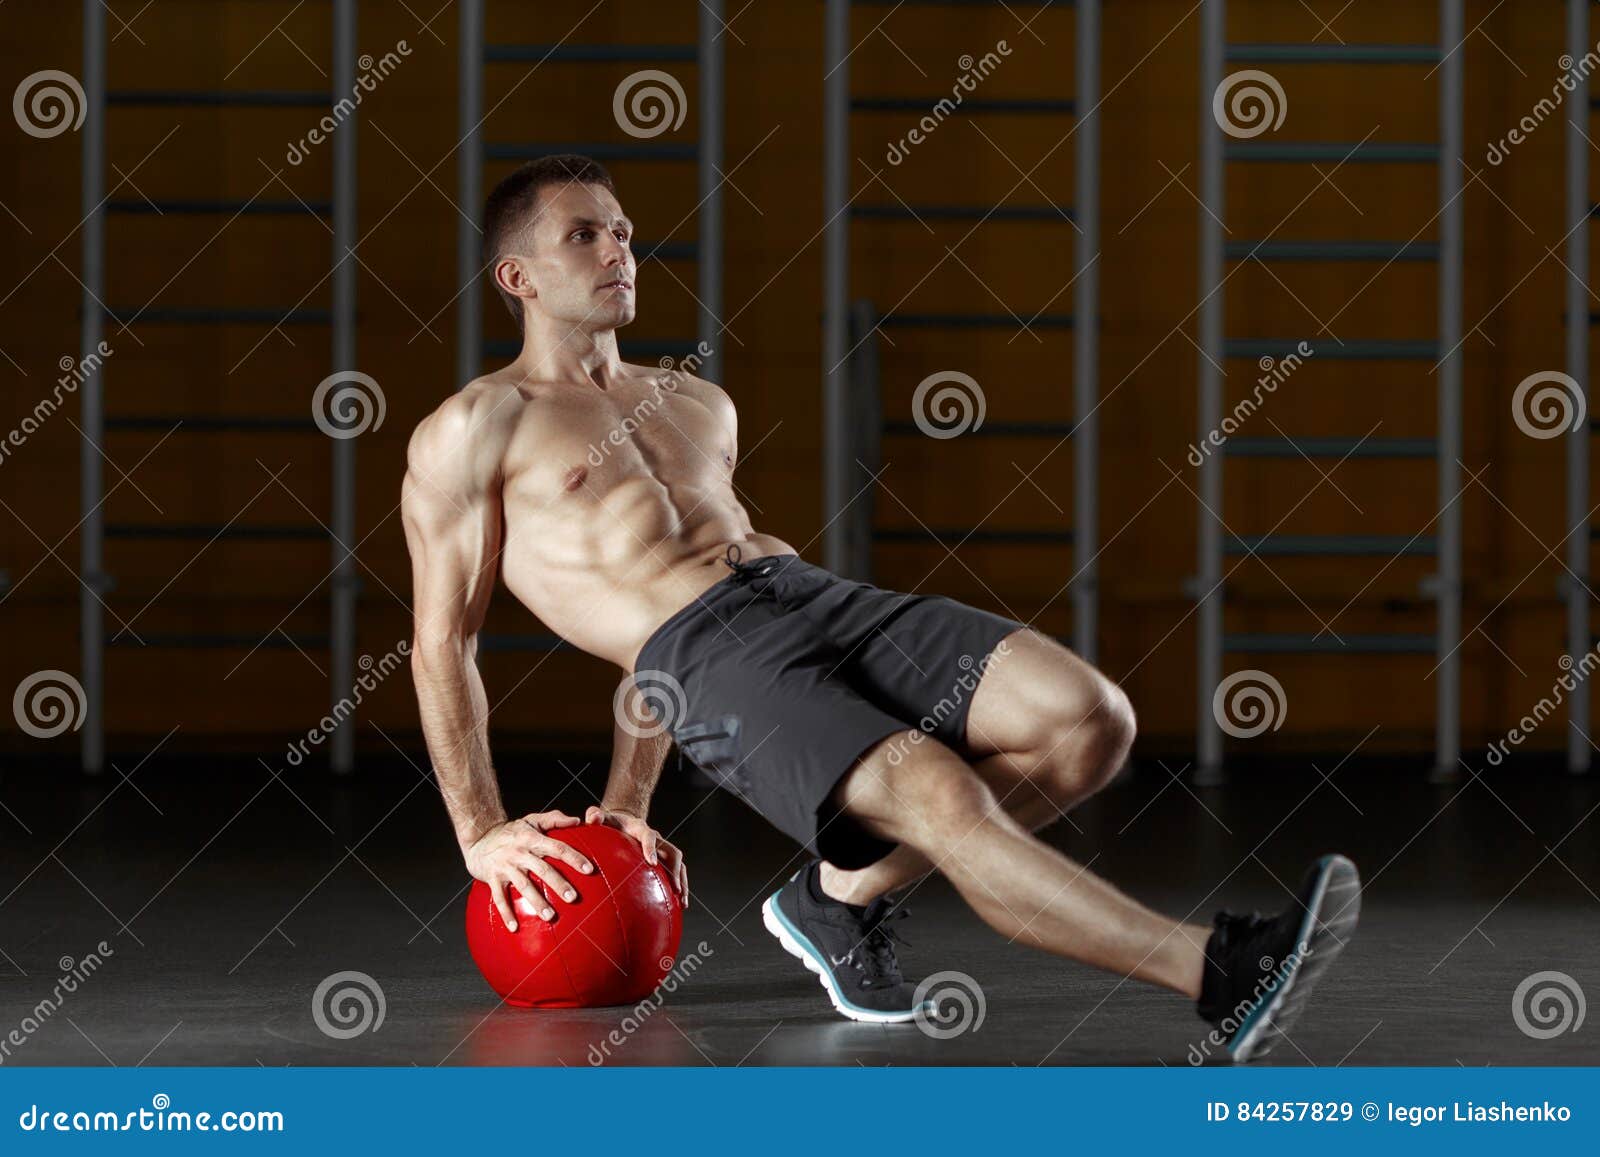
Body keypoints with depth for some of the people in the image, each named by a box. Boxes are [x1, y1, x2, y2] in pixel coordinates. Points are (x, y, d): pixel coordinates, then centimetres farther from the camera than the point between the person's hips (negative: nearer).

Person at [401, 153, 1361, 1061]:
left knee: (1091, 720, -14)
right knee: (948, 801, -32)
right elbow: (442, 642, 9)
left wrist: (629, 808, 30)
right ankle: (1224, 977, -31)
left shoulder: (698, 405, 29)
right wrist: (484, 833, 4)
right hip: (707, 662, -7)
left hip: (824, 599, 7)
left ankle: (842, 896, 3)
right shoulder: (476, 430, 10)